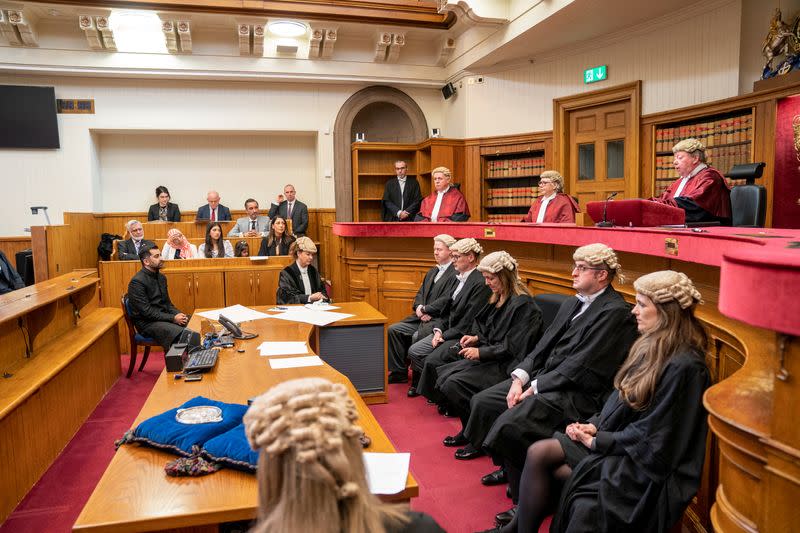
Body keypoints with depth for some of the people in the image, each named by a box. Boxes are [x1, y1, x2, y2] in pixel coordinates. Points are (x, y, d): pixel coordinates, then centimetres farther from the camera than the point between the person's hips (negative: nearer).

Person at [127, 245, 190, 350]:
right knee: (180, 333, -30)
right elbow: (146, 311, -18)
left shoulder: (161, 277, 11)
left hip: (164, 317, 8)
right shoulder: (137, 281, -14)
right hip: (147, 322, -8)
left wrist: (178, 314, -4)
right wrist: (173, 318, -20)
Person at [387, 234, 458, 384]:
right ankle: (399, 372, 3)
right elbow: (420, 294, 17)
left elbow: (446, 300, -18)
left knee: (417, 336, -30)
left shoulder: (456, 274, -9)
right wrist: (419, 307, -4)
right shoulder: (432, 272, 21)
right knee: (393, 330, -5)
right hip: (422, 316, 9)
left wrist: (425, 310, -13)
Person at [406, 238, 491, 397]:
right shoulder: (460, 278, 12)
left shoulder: (480, 283, -18)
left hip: (464, 336, -9)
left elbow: (468, 322, -20)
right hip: (447, 331, 9)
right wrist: (438, 329, -1)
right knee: (414, 351, -1)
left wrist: (445, 336, -13)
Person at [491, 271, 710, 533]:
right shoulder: (651, 346, 6)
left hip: (644, 464, -8)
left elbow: (653, 438, -19)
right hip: (617, 438, 8)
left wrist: (598, 441, -13)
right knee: (539, 453, -10)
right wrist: (595, 424, -1)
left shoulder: (684, 366, -21)